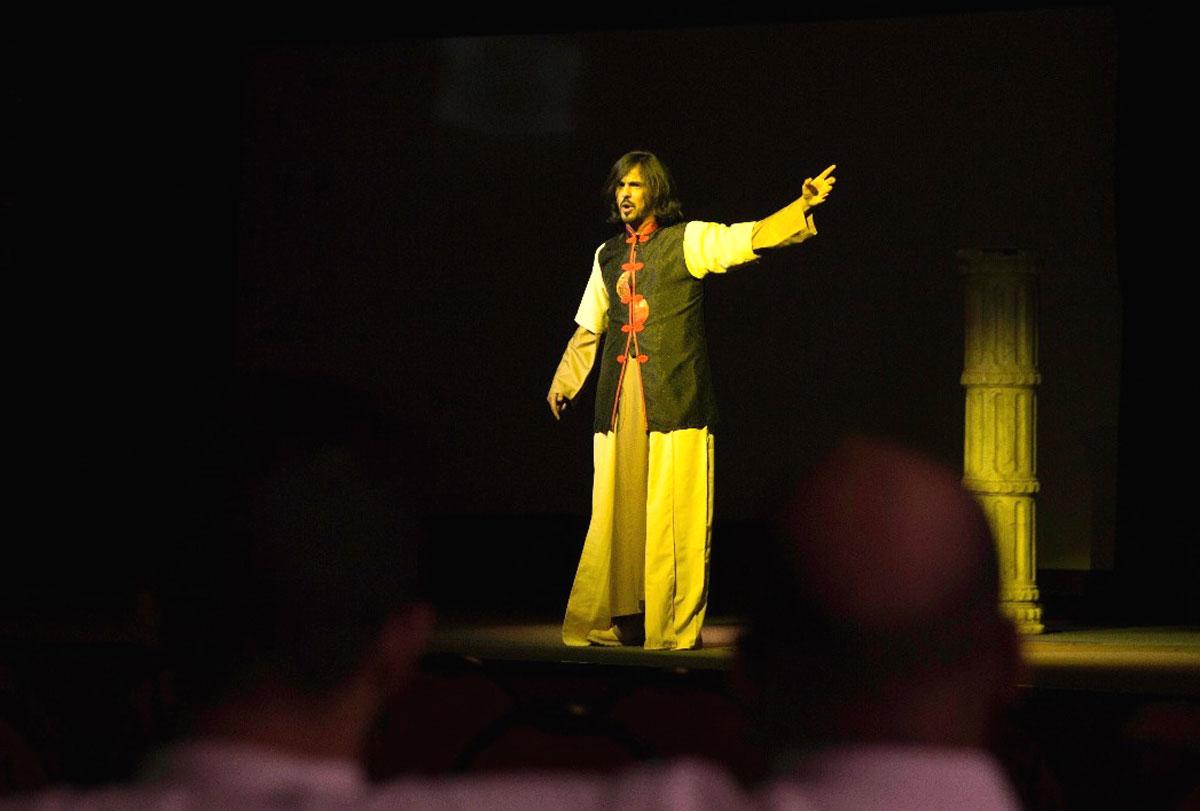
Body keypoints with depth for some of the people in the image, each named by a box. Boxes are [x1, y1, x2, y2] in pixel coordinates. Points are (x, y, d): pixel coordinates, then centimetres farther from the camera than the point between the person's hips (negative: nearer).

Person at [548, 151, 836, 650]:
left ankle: (676, 627, -3)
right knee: (615, 512, 4)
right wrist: (563, 382, 29)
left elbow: (749, 238, -10)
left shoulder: (688, 241, 3)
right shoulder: (608, 255, 19)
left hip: (673, 398, -5)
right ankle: (615, 621, 9)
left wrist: (803, 207, -23)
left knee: (674, 513, -6)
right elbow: (588, 328, 29)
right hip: (618, 400, 5)